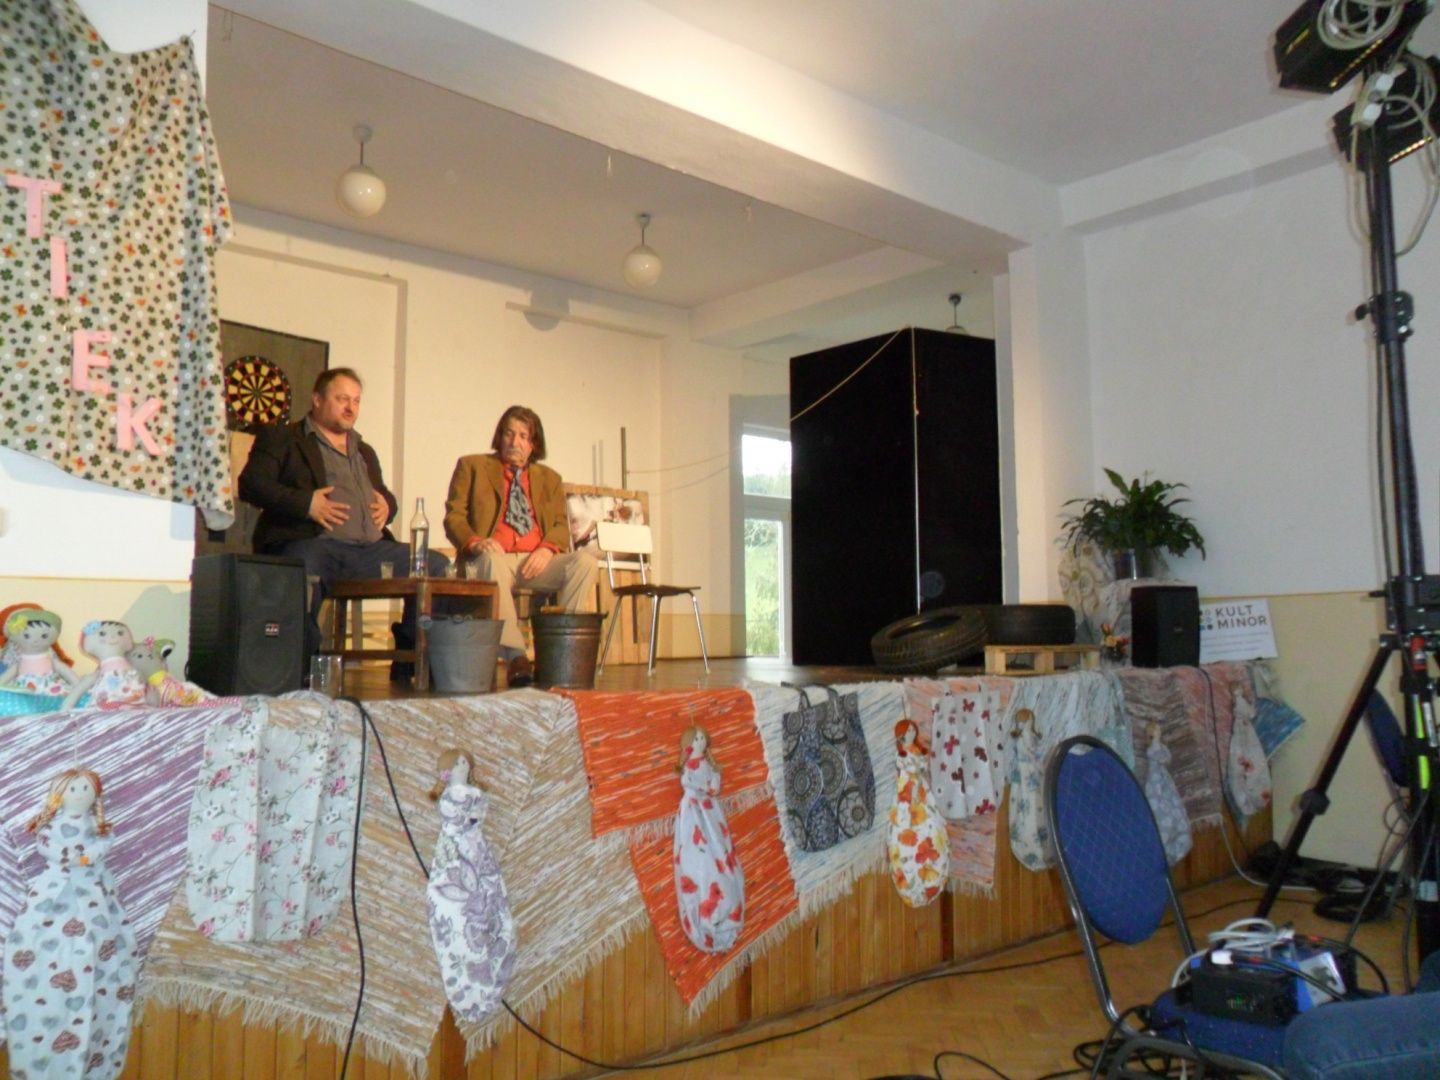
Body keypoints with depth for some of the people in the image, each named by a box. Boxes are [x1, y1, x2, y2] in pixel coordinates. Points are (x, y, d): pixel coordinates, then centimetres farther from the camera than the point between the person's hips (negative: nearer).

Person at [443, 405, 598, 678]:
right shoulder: (472, 466, 17)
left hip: (536, 561, 3)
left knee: (586, 561, -27)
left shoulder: (549, 478, 25)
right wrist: (475, 543, -15)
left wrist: (547, 549, -9)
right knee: (492, 560, -40)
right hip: (495, 557, -3)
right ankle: (515, 658, -44)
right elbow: (454, 516, 7)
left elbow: (561, 526, 15)